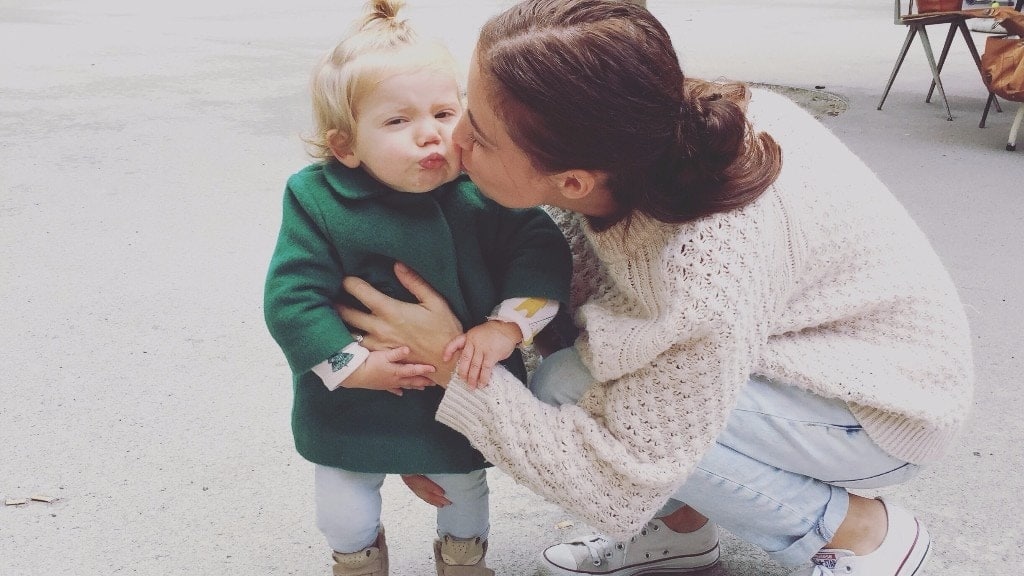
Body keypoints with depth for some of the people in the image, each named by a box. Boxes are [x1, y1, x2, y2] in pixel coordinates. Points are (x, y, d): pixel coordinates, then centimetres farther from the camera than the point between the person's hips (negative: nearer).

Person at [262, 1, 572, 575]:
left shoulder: (484, 193, -16)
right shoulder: (318, 202, -19)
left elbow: (542, 251, -13)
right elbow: (292, 299, -19)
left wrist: (506, 325, -25)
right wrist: (352, 364, -23)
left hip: (464, 398, 2)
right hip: (354, 405, -1)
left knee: (466, 492, 26)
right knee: (345, 515, 16)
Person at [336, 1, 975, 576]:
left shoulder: (705, 273, -39)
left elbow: (617, 482, -27)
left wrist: (453, 365, -26)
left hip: (891, 403, -6)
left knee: (567, 388, -22)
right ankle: (680, 523, 13)